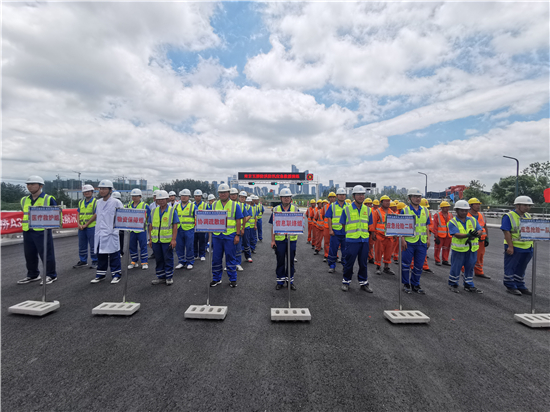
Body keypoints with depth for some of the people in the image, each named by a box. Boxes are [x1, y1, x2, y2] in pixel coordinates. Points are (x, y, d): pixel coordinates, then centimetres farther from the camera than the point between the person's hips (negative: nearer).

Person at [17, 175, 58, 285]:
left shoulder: (49, 199, -4)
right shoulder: (24, 200, 13)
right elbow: (25, 213, 26)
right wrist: (26, 223, 14)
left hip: (42, 232, -6)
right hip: (27, 232, 6)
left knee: (46, 254, -1)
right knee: (29, 255, 14)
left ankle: (51, 275, 10)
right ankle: (32, 275, 29)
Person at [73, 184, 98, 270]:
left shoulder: (96, 202, -5)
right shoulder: (81, 202, 15)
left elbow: (95, 215, -12)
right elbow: (78, 214, 13)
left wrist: (86, 224, -13)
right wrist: (79, 224, -3)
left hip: (92, 227, -6)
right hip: (81, 227, 6)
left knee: (93, 246, -1)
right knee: (82, 246, 13)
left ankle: (95, 262, 9)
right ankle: (82, 261, 25)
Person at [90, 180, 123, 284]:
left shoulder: (116, 202, -8)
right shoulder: (98, 202, 11)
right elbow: (97, 215, 22)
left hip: (111, 233, -6)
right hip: (99, 233, 6)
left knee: (114, 254, 1)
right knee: (100, 254, 13)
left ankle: (116, 275, 12)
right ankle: (100, 274, 25)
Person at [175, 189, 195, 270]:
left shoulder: (193, 206, 2)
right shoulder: (176, 206, 12)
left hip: (189, 229, -4)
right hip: (179, 230, 4)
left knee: (189, 247, 1)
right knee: (179, 246, 7)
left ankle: (190, 262, 14)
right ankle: (181, 262, 22)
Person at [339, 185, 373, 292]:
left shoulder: (367, 210, 7)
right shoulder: (347, 209, -4)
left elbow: (368, 225, 14)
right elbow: (343, 225, 2)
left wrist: (364, 233, 7)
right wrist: (351, 233, 2)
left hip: (364, 240, 3)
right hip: (351, 240, -3)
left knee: (363, 263, 11)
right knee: (349, 262, 4)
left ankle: (363, 282, 25)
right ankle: (346, 281, 21)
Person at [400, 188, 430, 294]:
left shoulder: (425, 210, 12)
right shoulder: (405, 210, -4)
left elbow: (427, 226, 17)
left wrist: (428, 239, 10)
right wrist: (403, 240, -13)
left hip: (422, 242, 5)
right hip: (409, 241, -4)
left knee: (419, 265, 10)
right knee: (406, 264, 3)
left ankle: (415, 284, 24)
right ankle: (406, 284, 18)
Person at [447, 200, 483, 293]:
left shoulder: (472, 220, 8)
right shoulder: (452, 222, -8)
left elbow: (479, 230, -2)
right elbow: (457, 234, -19)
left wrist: (475, 235, -23)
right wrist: (468, 235, -35)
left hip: (472, 249, 4)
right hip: (458, 249, -4)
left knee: (470, 267, 14)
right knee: (456, 267, 5)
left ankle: (469, 285, 29)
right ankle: (453, 284, 22)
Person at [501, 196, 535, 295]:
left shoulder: (528, 216, 12)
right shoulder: (509, 216, -11)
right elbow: (507, 232, -16)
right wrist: (510, 246, -20)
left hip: (527, 247, 7)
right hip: (514, 247, -7)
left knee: (521, 268, 16)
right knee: (510, 267, 3)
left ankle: (520, 286, 27)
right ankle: (510, 286, 12)